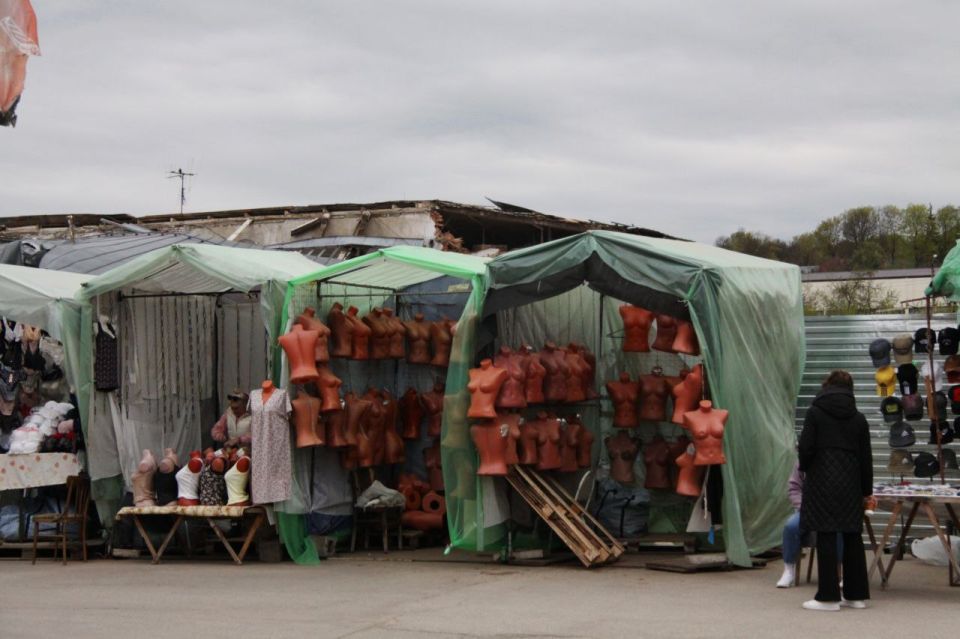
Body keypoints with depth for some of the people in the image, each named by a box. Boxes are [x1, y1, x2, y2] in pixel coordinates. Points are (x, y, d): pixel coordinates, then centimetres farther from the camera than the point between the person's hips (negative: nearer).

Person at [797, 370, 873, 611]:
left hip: (822, 481, -4)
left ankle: (828, 596, -2)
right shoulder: (858, 418, 7)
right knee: (852, 537, 10)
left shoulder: (815, 412, -3)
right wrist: (867, 490, 18)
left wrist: (804, 467, 13)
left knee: (826, 537, -2)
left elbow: (805, 447, -8)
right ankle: (856, 594, 15)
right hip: (850, 483, 4)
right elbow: (866, 457, 9)